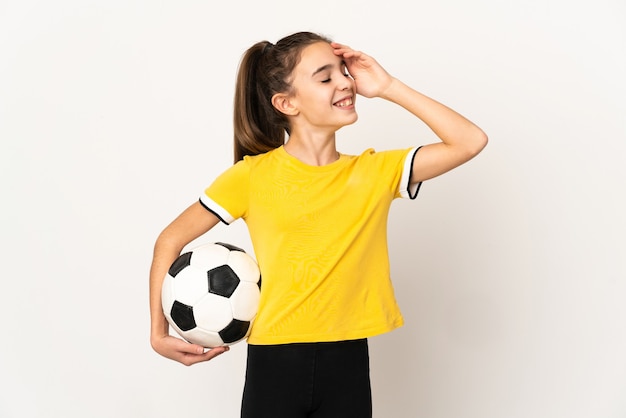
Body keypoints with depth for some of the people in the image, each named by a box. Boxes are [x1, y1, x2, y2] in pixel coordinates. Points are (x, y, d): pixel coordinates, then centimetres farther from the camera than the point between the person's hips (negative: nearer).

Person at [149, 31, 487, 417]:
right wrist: (159, 333, -3)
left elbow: (471, 141, -5)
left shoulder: (376, 172, 2)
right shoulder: (253, 175, -5)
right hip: (274, 361, -2)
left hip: (348, 363, 2)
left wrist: (388, 88, -5)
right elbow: (171, 241, 2)